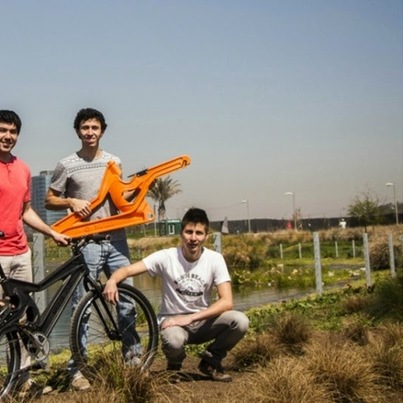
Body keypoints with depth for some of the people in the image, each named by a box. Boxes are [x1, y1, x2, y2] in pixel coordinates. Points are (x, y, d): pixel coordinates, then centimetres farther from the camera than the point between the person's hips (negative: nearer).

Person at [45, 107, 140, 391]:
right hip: (86, 242, -3)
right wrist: (71, 202, -11)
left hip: (116, 239, 3)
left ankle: (133, 357, 21)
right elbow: (50, 200, 7)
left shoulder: (114, 162, 13)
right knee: (81, 304, -2)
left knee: (127, 299, 4)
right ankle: (76, 368, 6)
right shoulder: (67, 165, 2)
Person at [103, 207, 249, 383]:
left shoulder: (215, 259, -10)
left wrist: (190, 318, -27)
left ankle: (210, 361, 4)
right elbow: (127, 270, -16)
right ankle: (174, 366, 2)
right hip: (172, 320, -2)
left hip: (202, 321, 2)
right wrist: (112, 280, -41)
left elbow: (227, 302, -17)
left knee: (240, 321, -25)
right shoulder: (167, 257, -13)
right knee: (174, 340, -38)